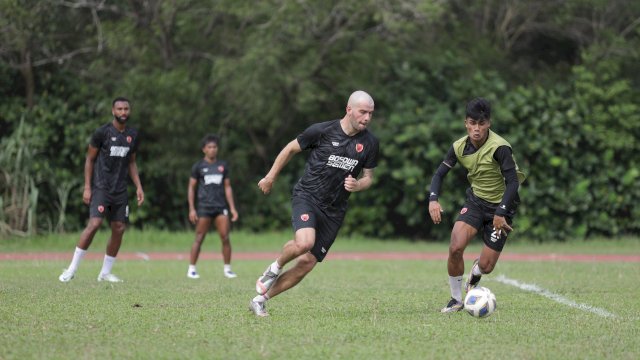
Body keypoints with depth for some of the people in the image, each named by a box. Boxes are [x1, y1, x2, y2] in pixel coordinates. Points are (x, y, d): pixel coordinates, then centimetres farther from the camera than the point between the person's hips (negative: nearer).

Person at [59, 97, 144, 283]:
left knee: (119, 229, 3)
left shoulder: (133, 136, 8)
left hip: (120, 190, 6)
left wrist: (138, 186, 9)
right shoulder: (102, 132, -7)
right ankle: (72, 269, -12)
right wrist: (87, 187, -8)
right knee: (94, 224, -19)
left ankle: (105, 272, 15)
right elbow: (89, 159, -2)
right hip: (101, 188, -6)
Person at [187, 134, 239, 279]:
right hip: (204, 207, -2)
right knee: (199, 239, -3)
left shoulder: (223, 165, 11)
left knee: (225, 238, -5)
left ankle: (227, 269, 4)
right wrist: (191, 209, -5)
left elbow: (227, 187, 14)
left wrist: (232, 208, 8)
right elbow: (191, 188, 4)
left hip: (221, 207, 2)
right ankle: (192, 269, 3)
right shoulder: (198, 166, 3)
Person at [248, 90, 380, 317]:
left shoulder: (370, 143, 0)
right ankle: (274, 268, 0)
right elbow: (291, 148, 6)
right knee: (304, 242, -32)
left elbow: (368, 177, 12)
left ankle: (260, 300, 14)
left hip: (333, 211, 4)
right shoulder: (322, 131, -10)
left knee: (306, 264, -1)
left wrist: (357, 185, -11)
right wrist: (271, 177, 11)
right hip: (307, 196, -4)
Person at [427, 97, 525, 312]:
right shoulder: (460, 147, -8)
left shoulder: (499, 147, -24)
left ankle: (475, 272, 38)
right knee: (455, 248, -20)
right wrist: (433, 199, -18)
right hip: (475, 200, 4)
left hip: (501, 207, -3)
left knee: (486, 267, -4)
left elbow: (513, 181, -26)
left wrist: (501, 212, -34)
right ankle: (456, 300, 1)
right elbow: (440, 173, 0)